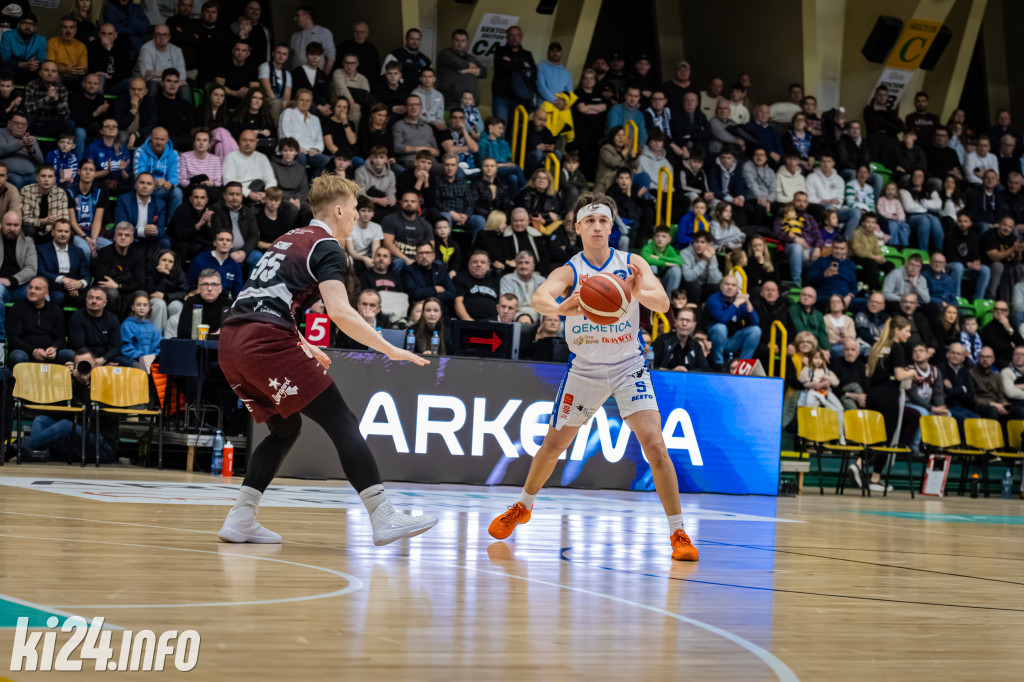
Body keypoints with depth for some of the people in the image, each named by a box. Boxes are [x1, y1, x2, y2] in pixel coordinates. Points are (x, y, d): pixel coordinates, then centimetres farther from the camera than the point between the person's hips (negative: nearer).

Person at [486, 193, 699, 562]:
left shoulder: (632, 265, -10)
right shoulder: (569, 271, -12)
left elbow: (662, 303, -24)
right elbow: (539, 298, -32)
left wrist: (639, 292, -47)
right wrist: (561, 307, -56)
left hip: (629, 367, -1)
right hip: (585, 369, 1)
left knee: (655, 444, -16)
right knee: (553, 443, 11)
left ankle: (678, 533, -10)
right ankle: (523, 507, 37)